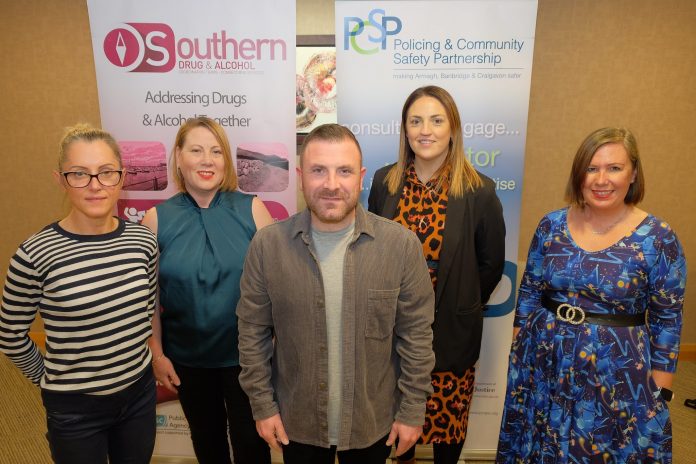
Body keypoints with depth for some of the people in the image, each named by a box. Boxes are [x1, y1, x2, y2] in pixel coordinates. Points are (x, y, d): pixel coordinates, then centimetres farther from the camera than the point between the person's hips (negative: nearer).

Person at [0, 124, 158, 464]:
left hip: (140, 393, 3)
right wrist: (50, 379, 5)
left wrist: (132, 359, 12)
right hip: (75, 408, -3)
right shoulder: (35, 255, -18)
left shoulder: (142, 240, -9)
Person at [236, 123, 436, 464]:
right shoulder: (267, 245, -13)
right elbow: (253, 333, -4)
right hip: (296, 421, 1)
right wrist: (263, 405, -2)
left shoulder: (402, 245, -15)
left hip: (374, 421, 0)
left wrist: (412, 410, -4)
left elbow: (416, 335, -8)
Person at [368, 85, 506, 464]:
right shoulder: (384, 182, -3)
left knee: (448, 414, 15)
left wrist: (460, 305, 4)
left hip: (451, 329, -2)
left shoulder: (479, 191, -11)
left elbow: (492, 265, -2)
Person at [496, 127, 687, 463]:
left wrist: (659, 395, -4)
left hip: (616, 373, -2)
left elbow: (667, 318, -5)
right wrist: (517, 353, 6)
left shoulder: (658, 238, -11)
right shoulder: (551, 225, -4)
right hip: (543, 365, 3)